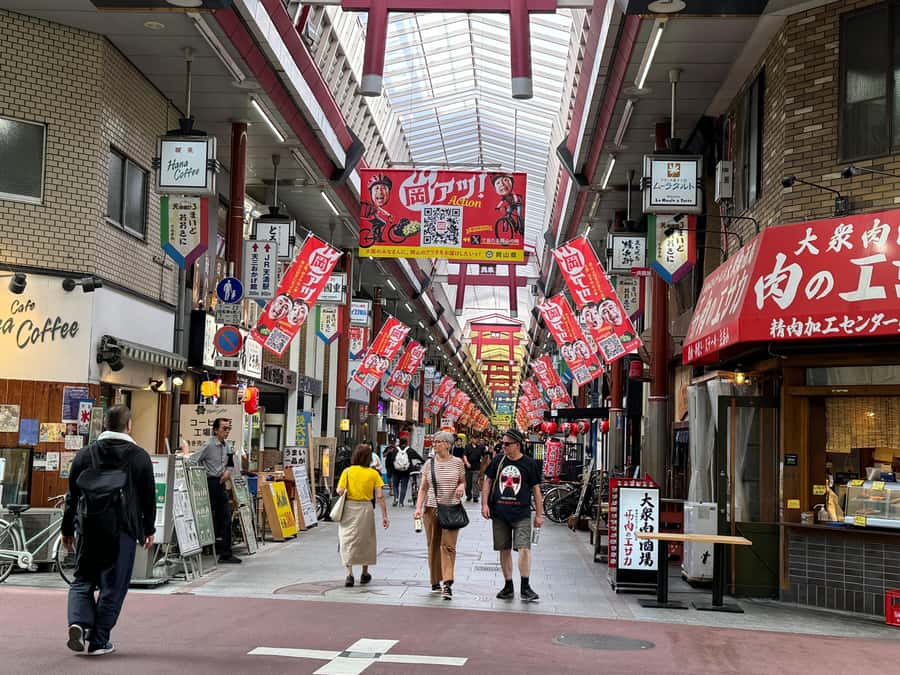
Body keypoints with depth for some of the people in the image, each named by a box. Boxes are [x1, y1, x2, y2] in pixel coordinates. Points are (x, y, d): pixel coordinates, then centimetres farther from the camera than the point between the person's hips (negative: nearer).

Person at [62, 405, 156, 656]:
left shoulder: (85, 454, 7)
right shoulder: (139, 456, 1)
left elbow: (72, 495, 10)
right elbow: (148, 497, 3)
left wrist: (67, 529, 17)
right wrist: (149, 529, 14)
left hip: (88, 526, 2)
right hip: (122, 530, -2)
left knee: (82, 579, 14)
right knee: (113, 585, 5)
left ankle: (77, 623, -10)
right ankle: (98, 641, 5)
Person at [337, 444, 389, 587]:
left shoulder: (348, 471, -5)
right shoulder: (373, 473, -4)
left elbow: (340, 491, -12)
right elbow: (380, 496, -7)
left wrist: (340, 490, 12)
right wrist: (384, 515, -4)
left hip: (349, 507, -1)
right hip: (365, 509, 1)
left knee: (348, 540, 5)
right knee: (365, 540, 17)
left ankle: (349, 574, -9)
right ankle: (365, 574, 30)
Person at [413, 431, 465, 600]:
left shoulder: (457, 463, 2)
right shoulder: (429, 464, 5)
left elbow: (463, 481, 15)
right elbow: (423, 488, 6)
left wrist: (461, 486, -8)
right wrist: (418, 507, -5)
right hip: (431, 509, 2)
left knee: (448, 545, -12)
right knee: (433, 546, 7)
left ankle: (447, 584, -16)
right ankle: (435, 583, 19)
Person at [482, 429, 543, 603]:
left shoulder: (529, 464, -1)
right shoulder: (498, 460, 6)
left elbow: (536, 490, 4)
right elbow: (488, 481, 12)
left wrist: (539, 515, 3)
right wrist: (485, 504, 2)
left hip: (521, 514, -3)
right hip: (499, 513, 3)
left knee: (524, 548, -14)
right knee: (504, 550, 8)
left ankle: (525, 588, -7)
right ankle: (508, 587, 20)